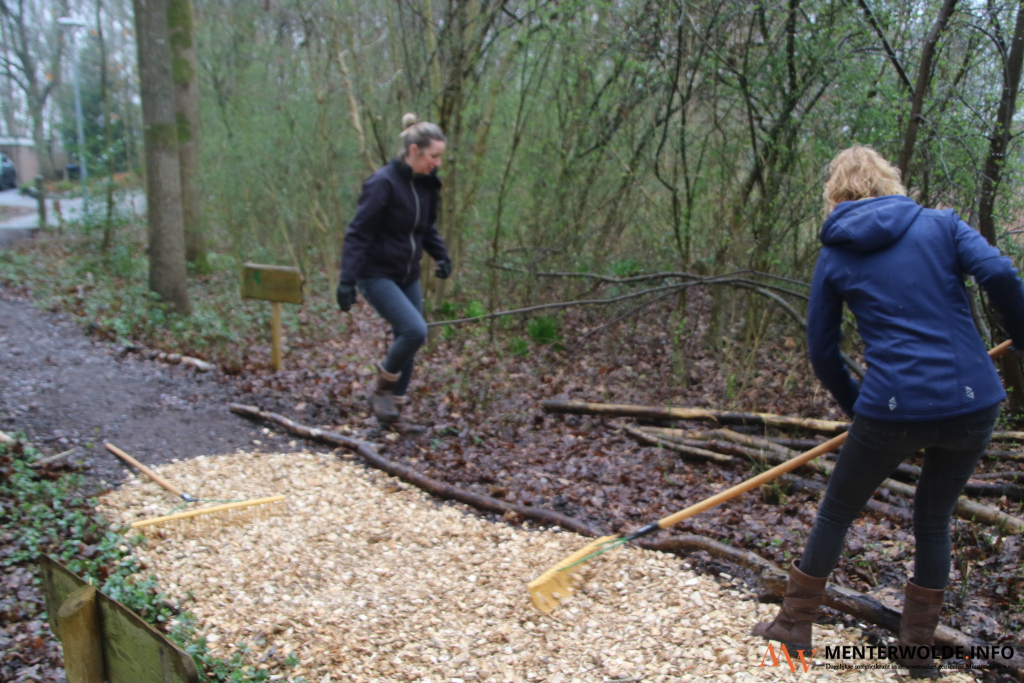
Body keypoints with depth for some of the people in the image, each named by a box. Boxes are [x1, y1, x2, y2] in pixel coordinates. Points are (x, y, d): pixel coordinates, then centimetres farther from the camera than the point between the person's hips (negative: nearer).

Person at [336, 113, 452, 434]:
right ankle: (381, 389, 2)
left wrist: (441, 255, 0)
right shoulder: (383, 183, -17)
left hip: (408, 277, 8)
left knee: (407, 342, 8)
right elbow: (357, 233, -17)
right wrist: (347, 281, -23)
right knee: (415, 330, -22)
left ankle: (391, 413, 23)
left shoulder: (427, 184, 5)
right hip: (377, 275, -8)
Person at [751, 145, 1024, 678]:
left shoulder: (834, 257, 7)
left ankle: (795, 623, 29)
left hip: (894, 409, -2)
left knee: (836, 512, 18)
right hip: (973, 402, 2)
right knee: (934, 520, 21)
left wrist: (856, 405, 22)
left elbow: (822, 353, 8)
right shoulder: (942, 224, 6)